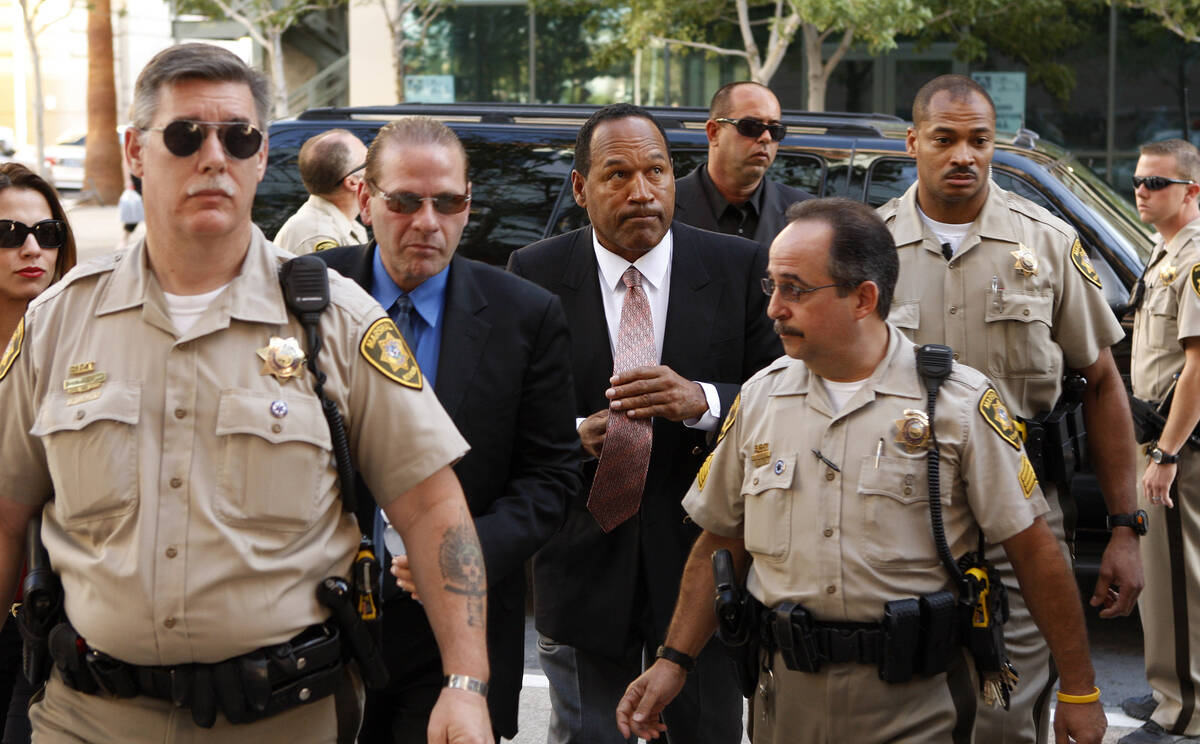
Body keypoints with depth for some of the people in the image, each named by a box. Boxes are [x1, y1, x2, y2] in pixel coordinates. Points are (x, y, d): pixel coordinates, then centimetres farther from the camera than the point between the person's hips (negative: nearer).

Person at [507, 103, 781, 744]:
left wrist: (702, 401, -25)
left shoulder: (741, 270, -4)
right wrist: (572, 435, -20)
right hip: (582, 566, 0)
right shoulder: (534, 275, -3)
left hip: (702, 557, 0)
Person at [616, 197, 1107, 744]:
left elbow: (1033, 549, -7)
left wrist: (1078, 692, -5)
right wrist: (674, 662, 3)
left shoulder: (958, 403, -9)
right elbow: (720, 545, 11)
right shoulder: (760, 396, 4)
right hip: (787, 697, 4)